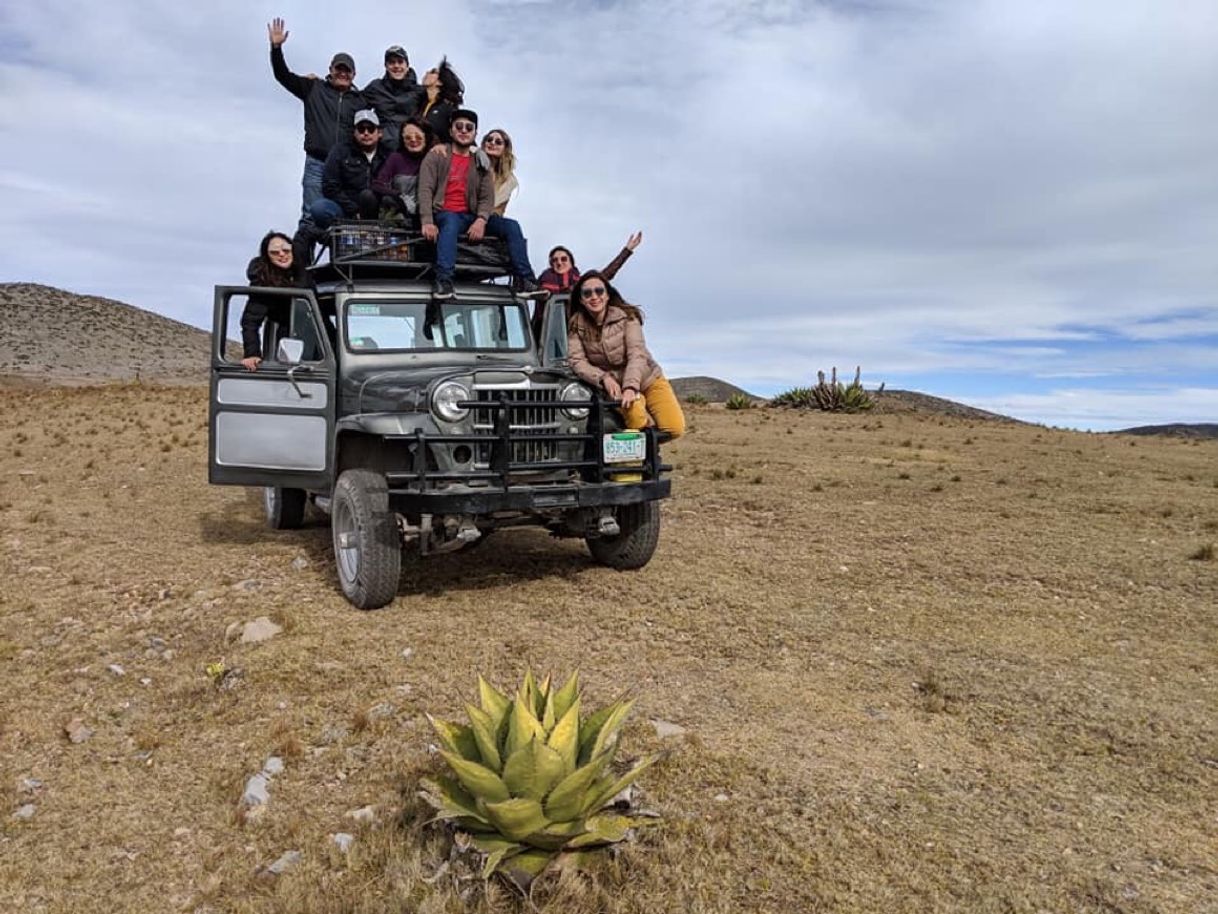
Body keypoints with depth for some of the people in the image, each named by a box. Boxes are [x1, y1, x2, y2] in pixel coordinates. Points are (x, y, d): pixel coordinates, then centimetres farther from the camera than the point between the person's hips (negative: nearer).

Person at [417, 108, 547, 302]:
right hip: (445, 213, -4)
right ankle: (443, 282, -50)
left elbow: (487, 197, 6)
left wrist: (481, 220, -17)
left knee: (511, 226, -15)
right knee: (451, 223, -40)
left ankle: (524, 282, -22)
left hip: (470, 215, 4)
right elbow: (425, 190, -6)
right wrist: (427, 222, -23)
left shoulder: (480, 162, 16)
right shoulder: (436, 155, 5)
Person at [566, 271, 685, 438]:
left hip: (647, 380, 0)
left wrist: (631, 387, -36)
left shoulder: (626, 316, -11)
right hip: (615, 386, 0)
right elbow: (577, 361, -11)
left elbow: (637, 354, -21)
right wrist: (604, 378, -28)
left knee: (674, 428, -18)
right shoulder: (576, 326, -4)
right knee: (636, 419, -33)